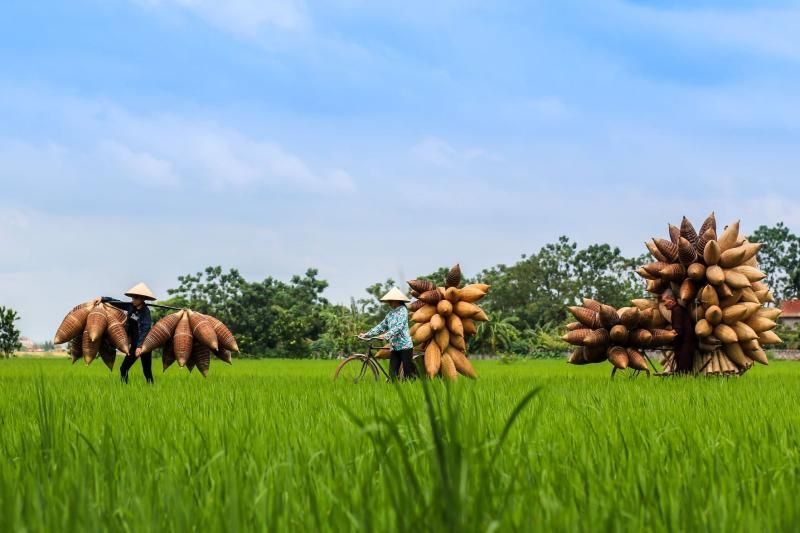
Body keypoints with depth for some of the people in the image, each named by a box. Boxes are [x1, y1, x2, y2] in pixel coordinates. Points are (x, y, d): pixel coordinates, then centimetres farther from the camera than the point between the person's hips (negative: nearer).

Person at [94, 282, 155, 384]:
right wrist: (102, 298, -4)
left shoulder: (145, 312, -17)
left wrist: (140, 346, -36)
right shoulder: (130, 307, 0)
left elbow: (145, 330, -26)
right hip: (134, 344, 7)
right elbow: (115, 302, 10)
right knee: (124, 368, 5)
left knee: (147, 371, -3)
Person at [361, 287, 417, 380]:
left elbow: (399, 327, -20)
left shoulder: (402, 310, -7)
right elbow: (382, 326, 15)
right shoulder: (391, 313, 15)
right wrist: (367, 334, 8)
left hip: (405, 345, -7)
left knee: (408, 372, -2)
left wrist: (386, 335, -31)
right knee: (392, 372, -1)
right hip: (394, 347, 7)